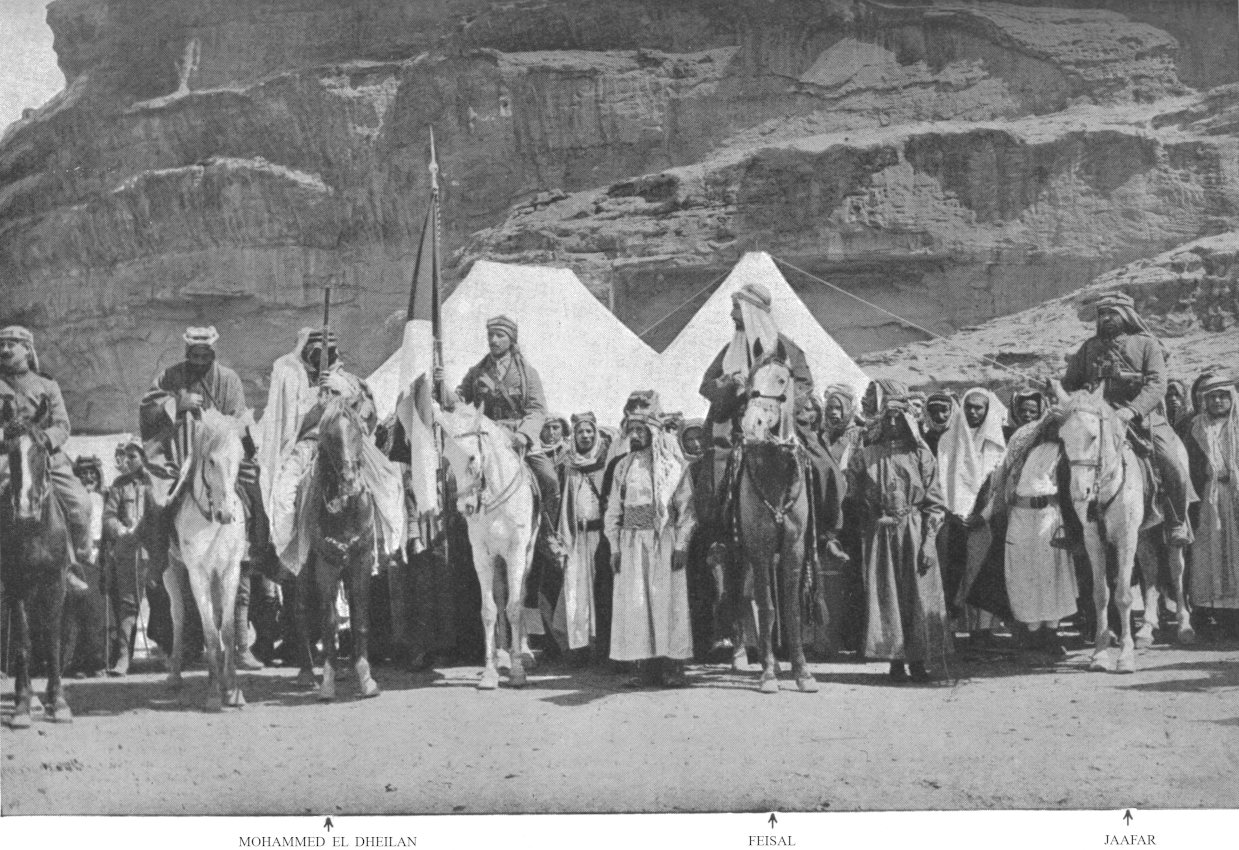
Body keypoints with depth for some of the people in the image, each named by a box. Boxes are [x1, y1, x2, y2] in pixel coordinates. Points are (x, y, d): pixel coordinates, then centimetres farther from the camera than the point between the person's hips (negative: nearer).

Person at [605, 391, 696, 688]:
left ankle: (672, 666, -2)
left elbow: (685, 507, -2)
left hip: (664, 541, -3)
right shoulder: (624, 465, 13)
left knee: (668, 600, -5)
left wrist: (681, 544, -10)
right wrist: (614, 546, 6)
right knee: (635, 604, 0)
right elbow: (613, 510, 14)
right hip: (632, 542, 3)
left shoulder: (672, 463, 2)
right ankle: (646, 667, 4)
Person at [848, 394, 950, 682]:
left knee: (919, 595, -1)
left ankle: (919, 660, 7)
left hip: (915, 532, 0)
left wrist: (928, 541, -7)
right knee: (885, 595, -1)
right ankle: (895, 659, 6)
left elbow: (935, 503, 1)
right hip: (880, 533, 0)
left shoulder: (921, 455, 3)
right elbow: (852, 497, 8)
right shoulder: (865, 456, 5)